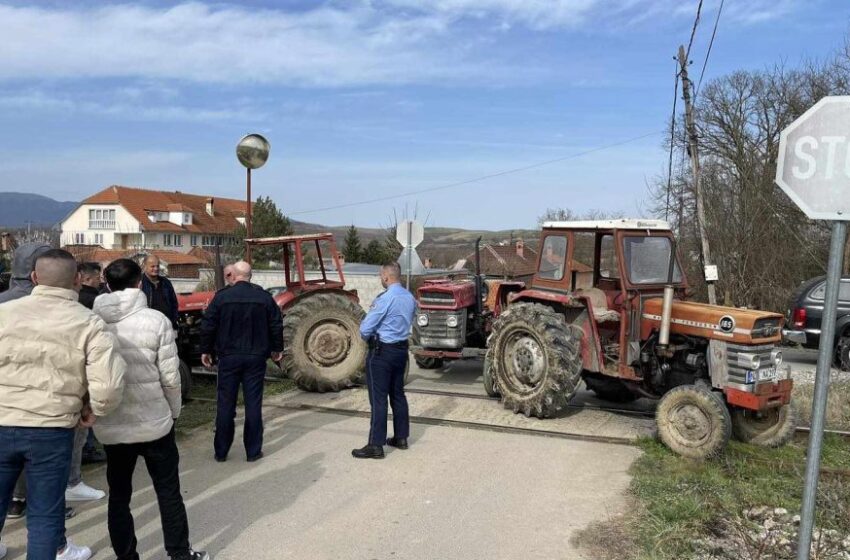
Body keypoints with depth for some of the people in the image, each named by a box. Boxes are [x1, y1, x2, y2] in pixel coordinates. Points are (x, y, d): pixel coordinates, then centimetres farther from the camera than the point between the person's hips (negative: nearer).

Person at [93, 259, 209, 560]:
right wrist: (174, 411, 5)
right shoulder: (155, 320, -14)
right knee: (168, 492, 13)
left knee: (118, 495, 16)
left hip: (109, 425, 3)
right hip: (153, 422, -2)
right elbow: (170, 376, -11)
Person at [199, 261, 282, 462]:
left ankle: (221, 451, 16)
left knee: (225, 404, 9)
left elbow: (208, 326, -3)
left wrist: (206, 350, 9)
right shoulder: (264, 297, -1)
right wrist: (277, 349, 14)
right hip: (256, 357, 0)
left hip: (228, 357, 0)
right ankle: (253, 451, 10)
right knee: (253, 404, 5)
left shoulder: (221, 296, -4)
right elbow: (276, 325, 2)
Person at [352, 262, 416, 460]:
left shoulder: (385, 298, -19)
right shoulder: (410, 298, 6)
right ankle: (401, 437, 24)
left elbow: (365, 328, -17)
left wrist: (368, 339, 5)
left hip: (382, 351, -8)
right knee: (398, 394, 16)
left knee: (378, 398, -4)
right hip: (401, 349, 8)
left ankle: (375, 445, 0)